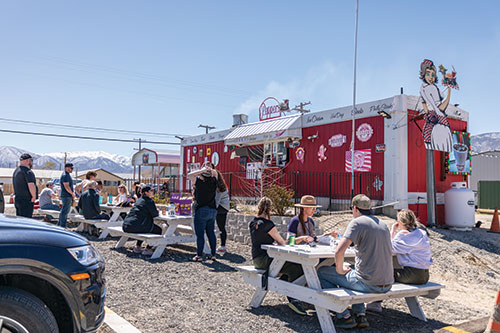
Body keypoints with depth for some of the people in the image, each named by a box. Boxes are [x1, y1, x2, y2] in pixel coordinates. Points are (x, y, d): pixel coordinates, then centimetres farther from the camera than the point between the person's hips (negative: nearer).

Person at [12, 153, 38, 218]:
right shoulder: (28, 172, -16)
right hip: (26, 201, -10)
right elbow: (31, 185, -28)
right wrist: (34, 197, -14)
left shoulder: (16, 170, 16)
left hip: (17, 200, 10)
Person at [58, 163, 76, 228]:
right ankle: (63, 226, -2)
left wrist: (72, 192, 16)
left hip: (68, 196, 11)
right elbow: (66, 187, -22)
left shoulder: (67, 175, 17)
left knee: (64, 211, 17)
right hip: (66, 196, -11)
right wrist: (72, 193, -12)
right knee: (65, 211, -6)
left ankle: (59, 224, 25)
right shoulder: (65, 176, -16)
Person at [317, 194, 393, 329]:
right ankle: (360, 315, 22)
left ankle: (344, 316, 8)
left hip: (368, 284, -7)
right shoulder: (383, 224, 12)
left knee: (321, 272, 9)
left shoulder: (357, 222, -11)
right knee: (353, 271, 36)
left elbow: (339, 252, -22)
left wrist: (340, 270, -4)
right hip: (387, 284, 8)